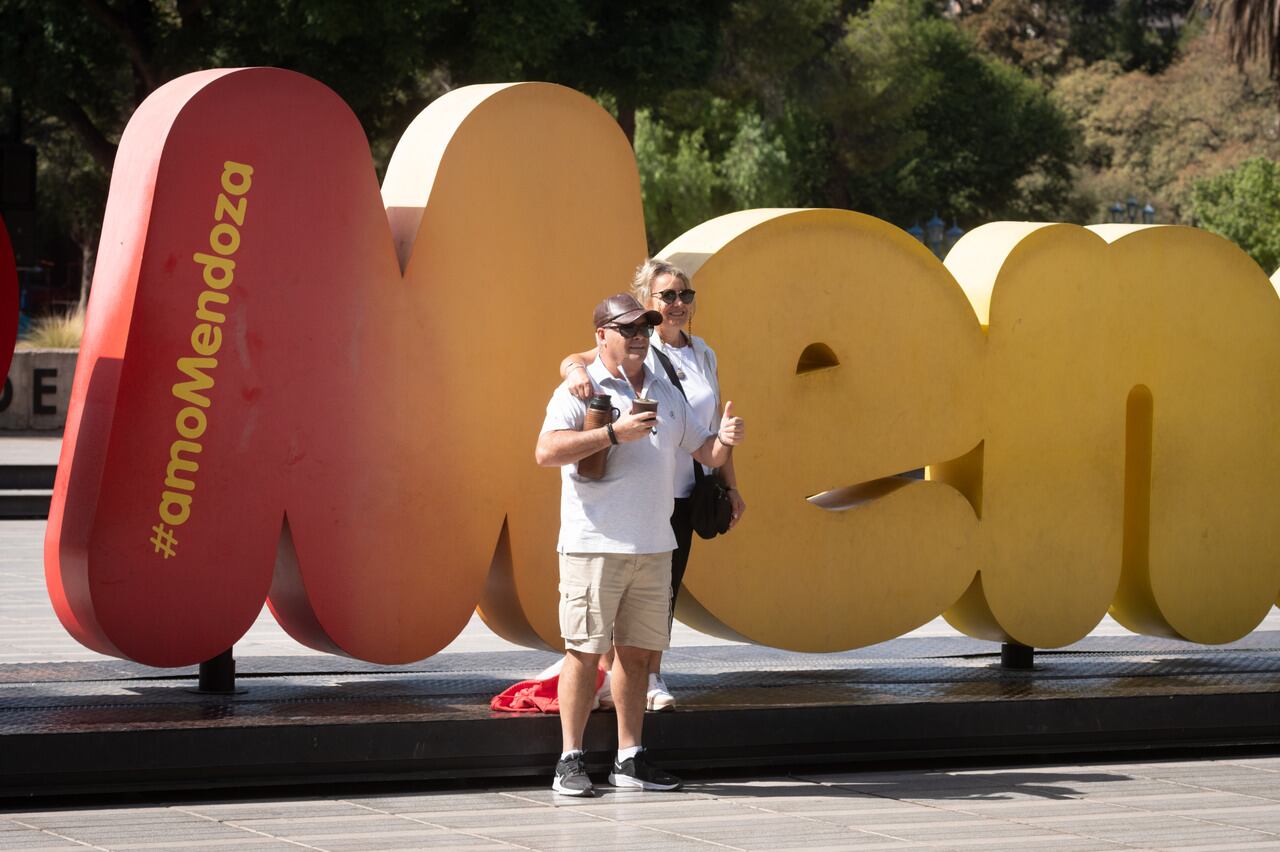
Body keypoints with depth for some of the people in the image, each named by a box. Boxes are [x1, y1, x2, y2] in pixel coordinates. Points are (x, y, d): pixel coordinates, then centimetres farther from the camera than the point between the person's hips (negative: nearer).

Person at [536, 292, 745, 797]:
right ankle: (570, 761, -2)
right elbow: (547, 453, -17)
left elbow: (704, 452, 20)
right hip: (594, 544, -6)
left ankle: (629, 760, 14)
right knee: (585, 651, -6)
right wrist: (615, 433, -21)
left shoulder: (666, 394, 17)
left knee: (636, 652, 8)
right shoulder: (580, 390, -4)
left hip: (653, 546, 6)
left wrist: (724, 440, -3)